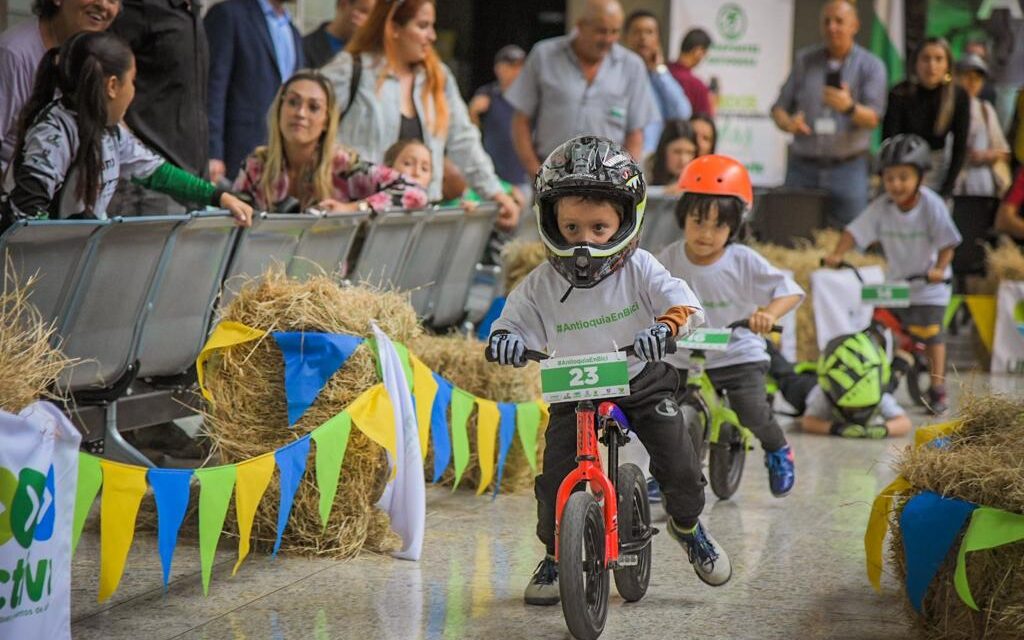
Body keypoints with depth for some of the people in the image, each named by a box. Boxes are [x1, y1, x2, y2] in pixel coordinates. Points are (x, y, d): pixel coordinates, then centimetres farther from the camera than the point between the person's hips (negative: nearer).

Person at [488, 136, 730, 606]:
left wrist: (665, 325, -46)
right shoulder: (541, 285, -12)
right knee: (555, 478, -12)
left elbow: (684, 302, -23)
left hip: (643, 383, 0)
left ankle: (687, 525, 26)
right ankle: (554, 554, 14)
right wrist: (503, 339, -32)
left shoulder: (639, 270, -14)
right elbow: (513, 319, -7)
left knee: (679, 466, -8)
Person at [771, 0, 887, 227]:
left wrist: (850, 107, -31)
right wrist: (787, 123, -15)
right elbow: (780, 106, 9)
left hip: (847, 168, -2)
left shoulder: (871, 66, 1)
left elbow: (873, 119, -9)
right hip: (802, 166, 2)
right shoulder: (804, 61, 11)